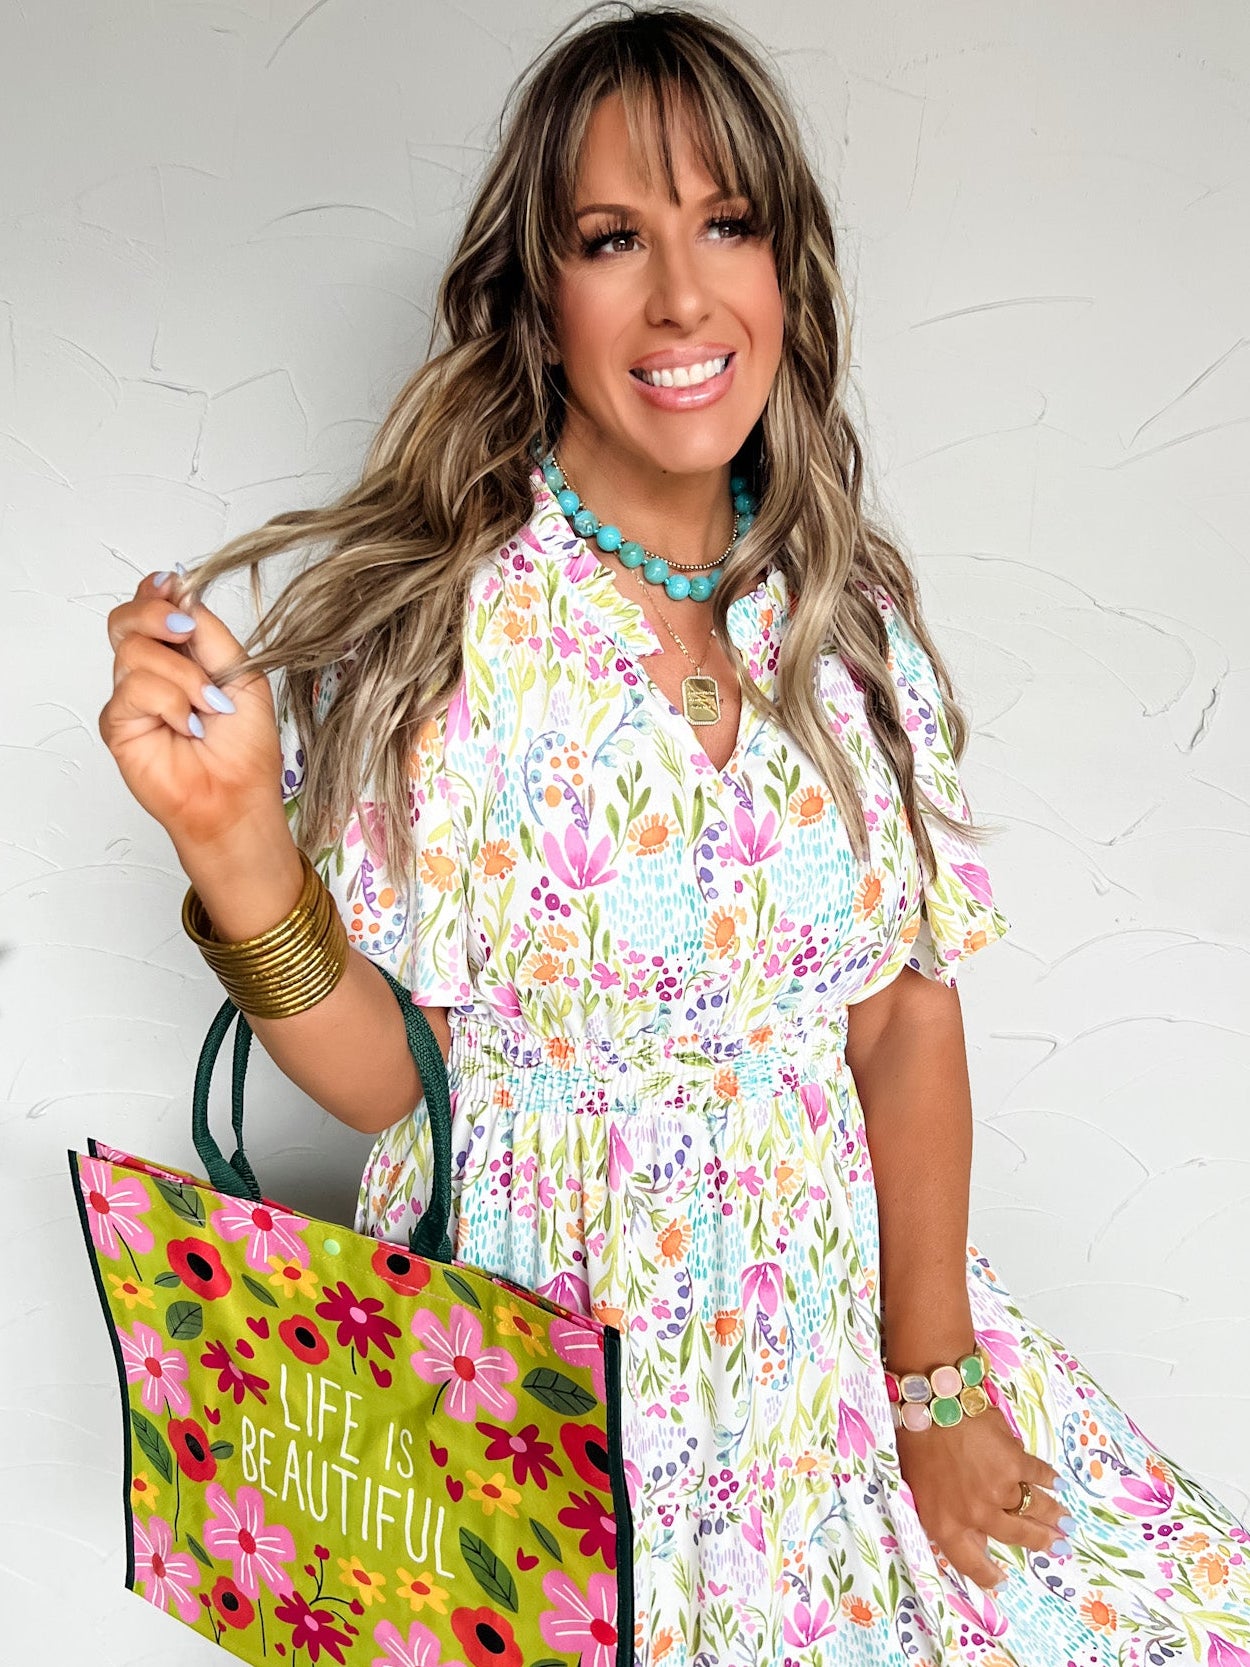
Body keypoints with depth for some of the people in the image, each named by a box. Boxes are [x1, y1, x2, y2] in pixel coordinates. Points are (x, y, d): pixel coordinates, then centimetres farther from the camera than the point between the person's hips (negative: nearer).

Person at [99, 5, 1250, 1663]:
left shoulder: (852, 621, -2)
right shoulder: (430, 631, -14)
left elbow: (909, 1020, 0)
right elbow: (382, 1074, -11)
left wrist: (935, 1380, -1)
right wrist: (239, 846, -29)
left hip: (834, 1317, 4)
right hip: (544, 1354, -3)